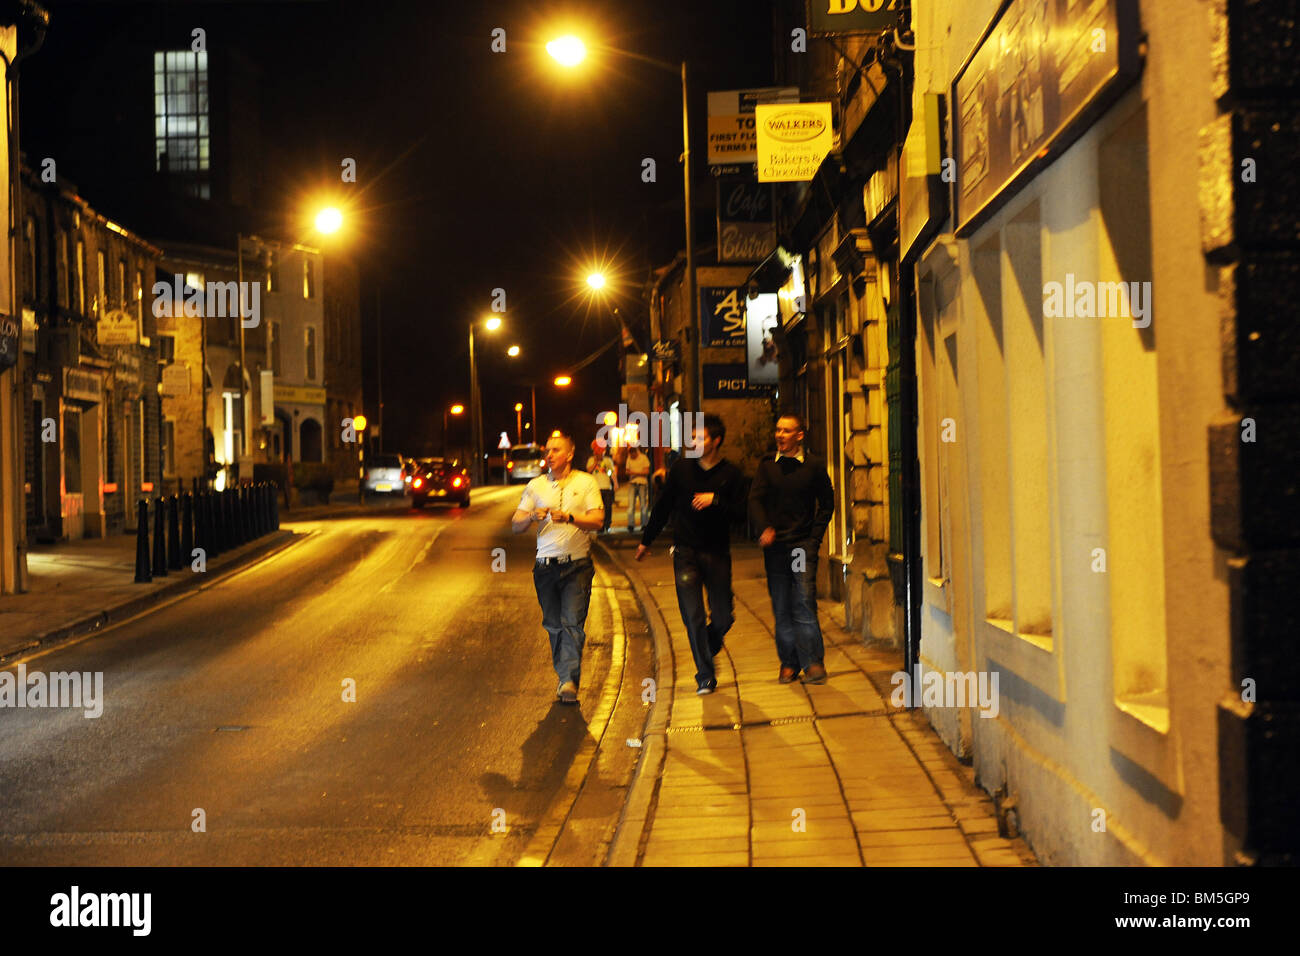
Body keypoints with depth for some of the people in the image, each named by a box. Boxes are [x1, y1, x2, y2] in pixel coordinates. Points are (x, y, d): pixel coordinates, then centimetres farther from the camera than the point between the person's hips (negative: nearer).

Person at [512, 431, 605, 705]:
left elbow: (598, 520, -7)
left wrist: (568, 517, -24)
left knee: (572, 623, -12)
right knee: (554, 625, 8)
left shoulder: (585, 482, 3)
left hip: (577, 566, -3)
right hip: (546, 566, 3)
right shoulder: (536, 486, 10)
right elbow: (516, 526, 7)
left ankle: (570, 680, -14)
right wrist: (532, 517, -15)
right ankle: (565, 678, 20)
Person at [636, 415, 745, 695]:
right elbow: (663, 507, 12)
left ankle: (707, 653, 32)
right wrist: (646, 541, 18)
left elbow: (741, 512, -4)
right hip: (686, 552, 0)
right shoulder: (681, 468, 3)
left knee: (723, 618, 2)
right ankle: (705, 676, 3)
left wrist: (715, 500, -19)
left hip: (717, 553, 0)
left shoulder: (730, 474, 1)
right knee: (693, 617, -6)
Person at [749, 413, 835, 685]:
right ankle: (789, 663, 12)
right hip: (775, 545, 2)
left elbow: (827, 504, 8)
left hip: (803, 543, -2)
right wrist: (765, 528, -18)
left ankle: (813, 662, -7)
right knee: (781, 607, 4)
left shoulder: (814, 465, 2)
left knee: (804, 602, -11)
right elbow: (755, 500, 0)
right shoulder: (767, 466, 7)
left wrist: (814, 537, -2)